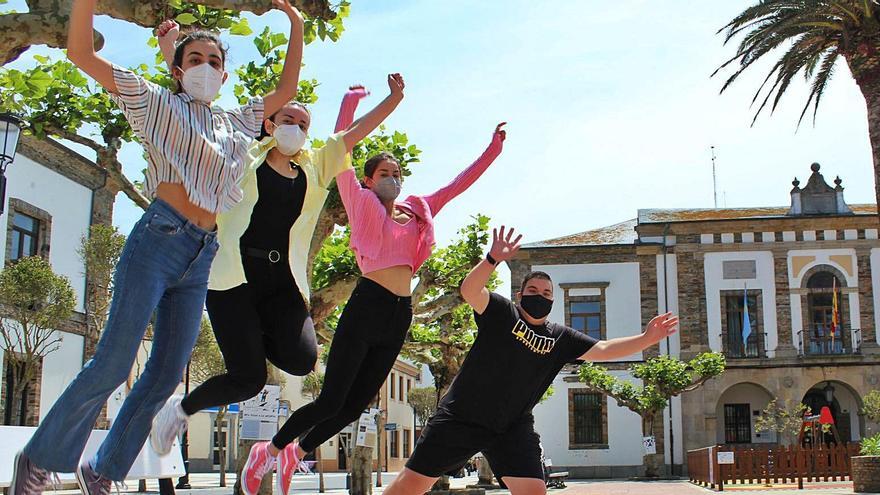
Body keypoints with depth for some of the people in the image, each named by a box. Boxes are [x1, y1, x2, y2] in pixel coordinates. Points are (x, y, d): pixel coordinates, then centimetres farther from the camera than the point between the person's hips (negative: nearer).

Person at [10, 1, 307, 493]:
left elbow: (286, 91, 31)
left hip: (202, 256, 6)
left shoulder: (237, 122, 22)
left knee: (166, 375, 3)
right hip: (158, 239, -6)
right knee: (113, 362, -12)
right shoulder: (157, 103, 8)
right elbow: (81, 52, 2)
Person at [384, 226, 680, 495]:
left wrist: (646, 339, -11)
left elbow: (602, 349, 1)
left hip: (513, 429, 3)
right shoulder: (502, 312, -3)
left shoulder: (561, 338, 8)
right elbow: (469, 290, -19)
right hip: (461, 416, -3)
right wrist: (493, 259, -36)